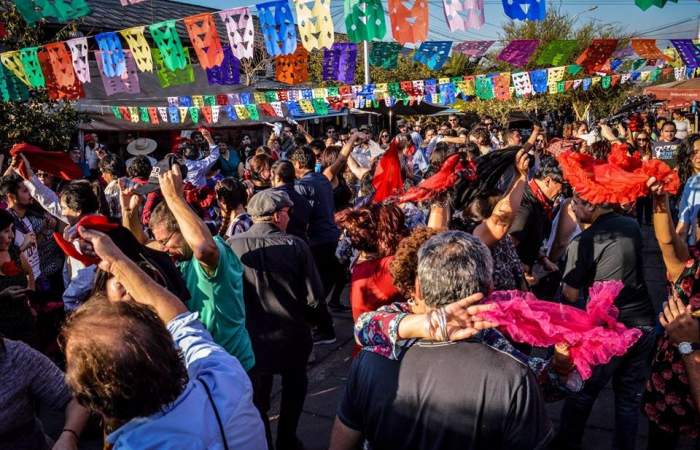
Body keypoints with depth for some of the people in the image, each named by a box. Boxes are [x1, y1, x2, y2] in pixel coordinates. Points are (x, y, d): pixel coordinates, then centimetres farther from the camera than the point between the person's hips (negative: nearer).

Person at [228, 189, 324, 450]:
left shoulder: (233, 246, -16)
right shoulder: (296, 245, -18)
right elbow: (314, 295, -15)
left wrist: (245, 318, 9)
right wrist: (299, 316, 5)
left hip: (251, 336, 0)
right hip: (292, 334, 0)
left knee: (257, 399, 21)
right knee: (294, 390, 28)